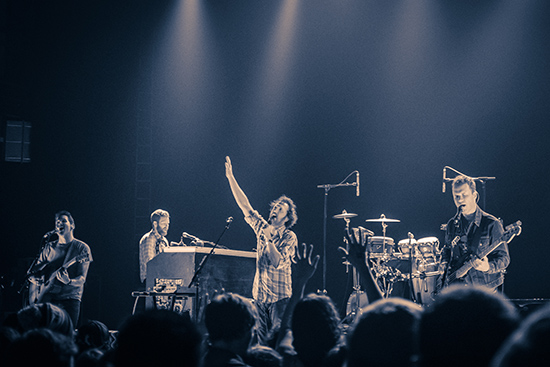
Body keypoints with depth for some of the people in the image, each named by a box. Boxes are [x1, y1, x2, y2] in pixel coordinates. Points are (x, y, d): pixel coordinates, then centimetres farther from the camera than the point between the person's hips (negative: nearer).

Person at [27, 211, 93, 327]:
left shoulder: (82, 248, 4)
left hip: (70, 297, -3)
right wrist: (32, 299, -1)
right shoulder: (49, 248, 14)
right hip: (46, 297, 3)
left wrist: (69, 281, -25)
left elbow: (82, 278, -4)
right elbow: (34, 275, 14)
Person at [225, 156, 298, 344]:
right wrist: (230, 177, -1)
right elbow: (245, 205, 3)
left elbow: (278, 263, -20)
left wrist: (268, 239, -21)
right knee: (262, 340, 6)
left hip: (280, 296, -5)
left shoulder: (289, 237, -8)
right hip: (260, 294, 5)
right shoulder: (262, 228, 7)